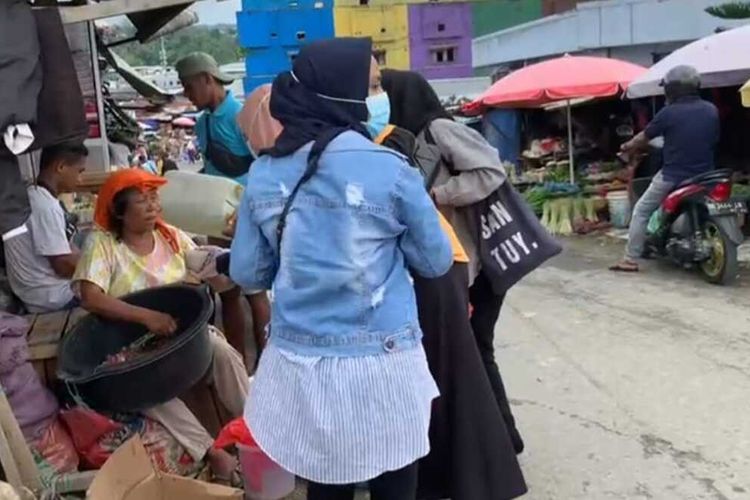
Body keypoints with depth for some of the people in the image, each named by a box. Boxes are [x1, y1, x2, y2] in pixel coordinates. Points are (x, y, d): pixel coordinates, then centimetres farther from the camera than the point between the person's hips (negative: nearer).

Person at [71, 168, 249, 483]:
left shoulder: (172, 236, 0)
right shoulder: (101, 244, -12)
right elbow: (90, 298, -25)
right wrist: (147, 316, -35)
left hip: (183, 329, 3)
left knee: (225, 354, -22)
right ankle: (208, 450, -27)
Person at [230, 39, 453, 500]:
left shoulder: (263, 173, 0)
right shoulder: (389, 168, -12)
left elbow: (247, 273, 6)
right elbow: (437, 261, -1)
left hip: (300, 362, 4)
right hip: (382, 363, -3)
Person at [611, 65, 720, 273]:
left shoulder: (669, 113, -11)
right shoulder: (712, 110, 4)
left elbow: (644, 137, 2)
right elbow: (714, 139, 16)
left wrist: (628, 146, 21)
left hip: (673, 176, -5)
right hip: (703, 176, 5)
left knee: (641, 211, 7)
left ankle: (631, 260, 2)